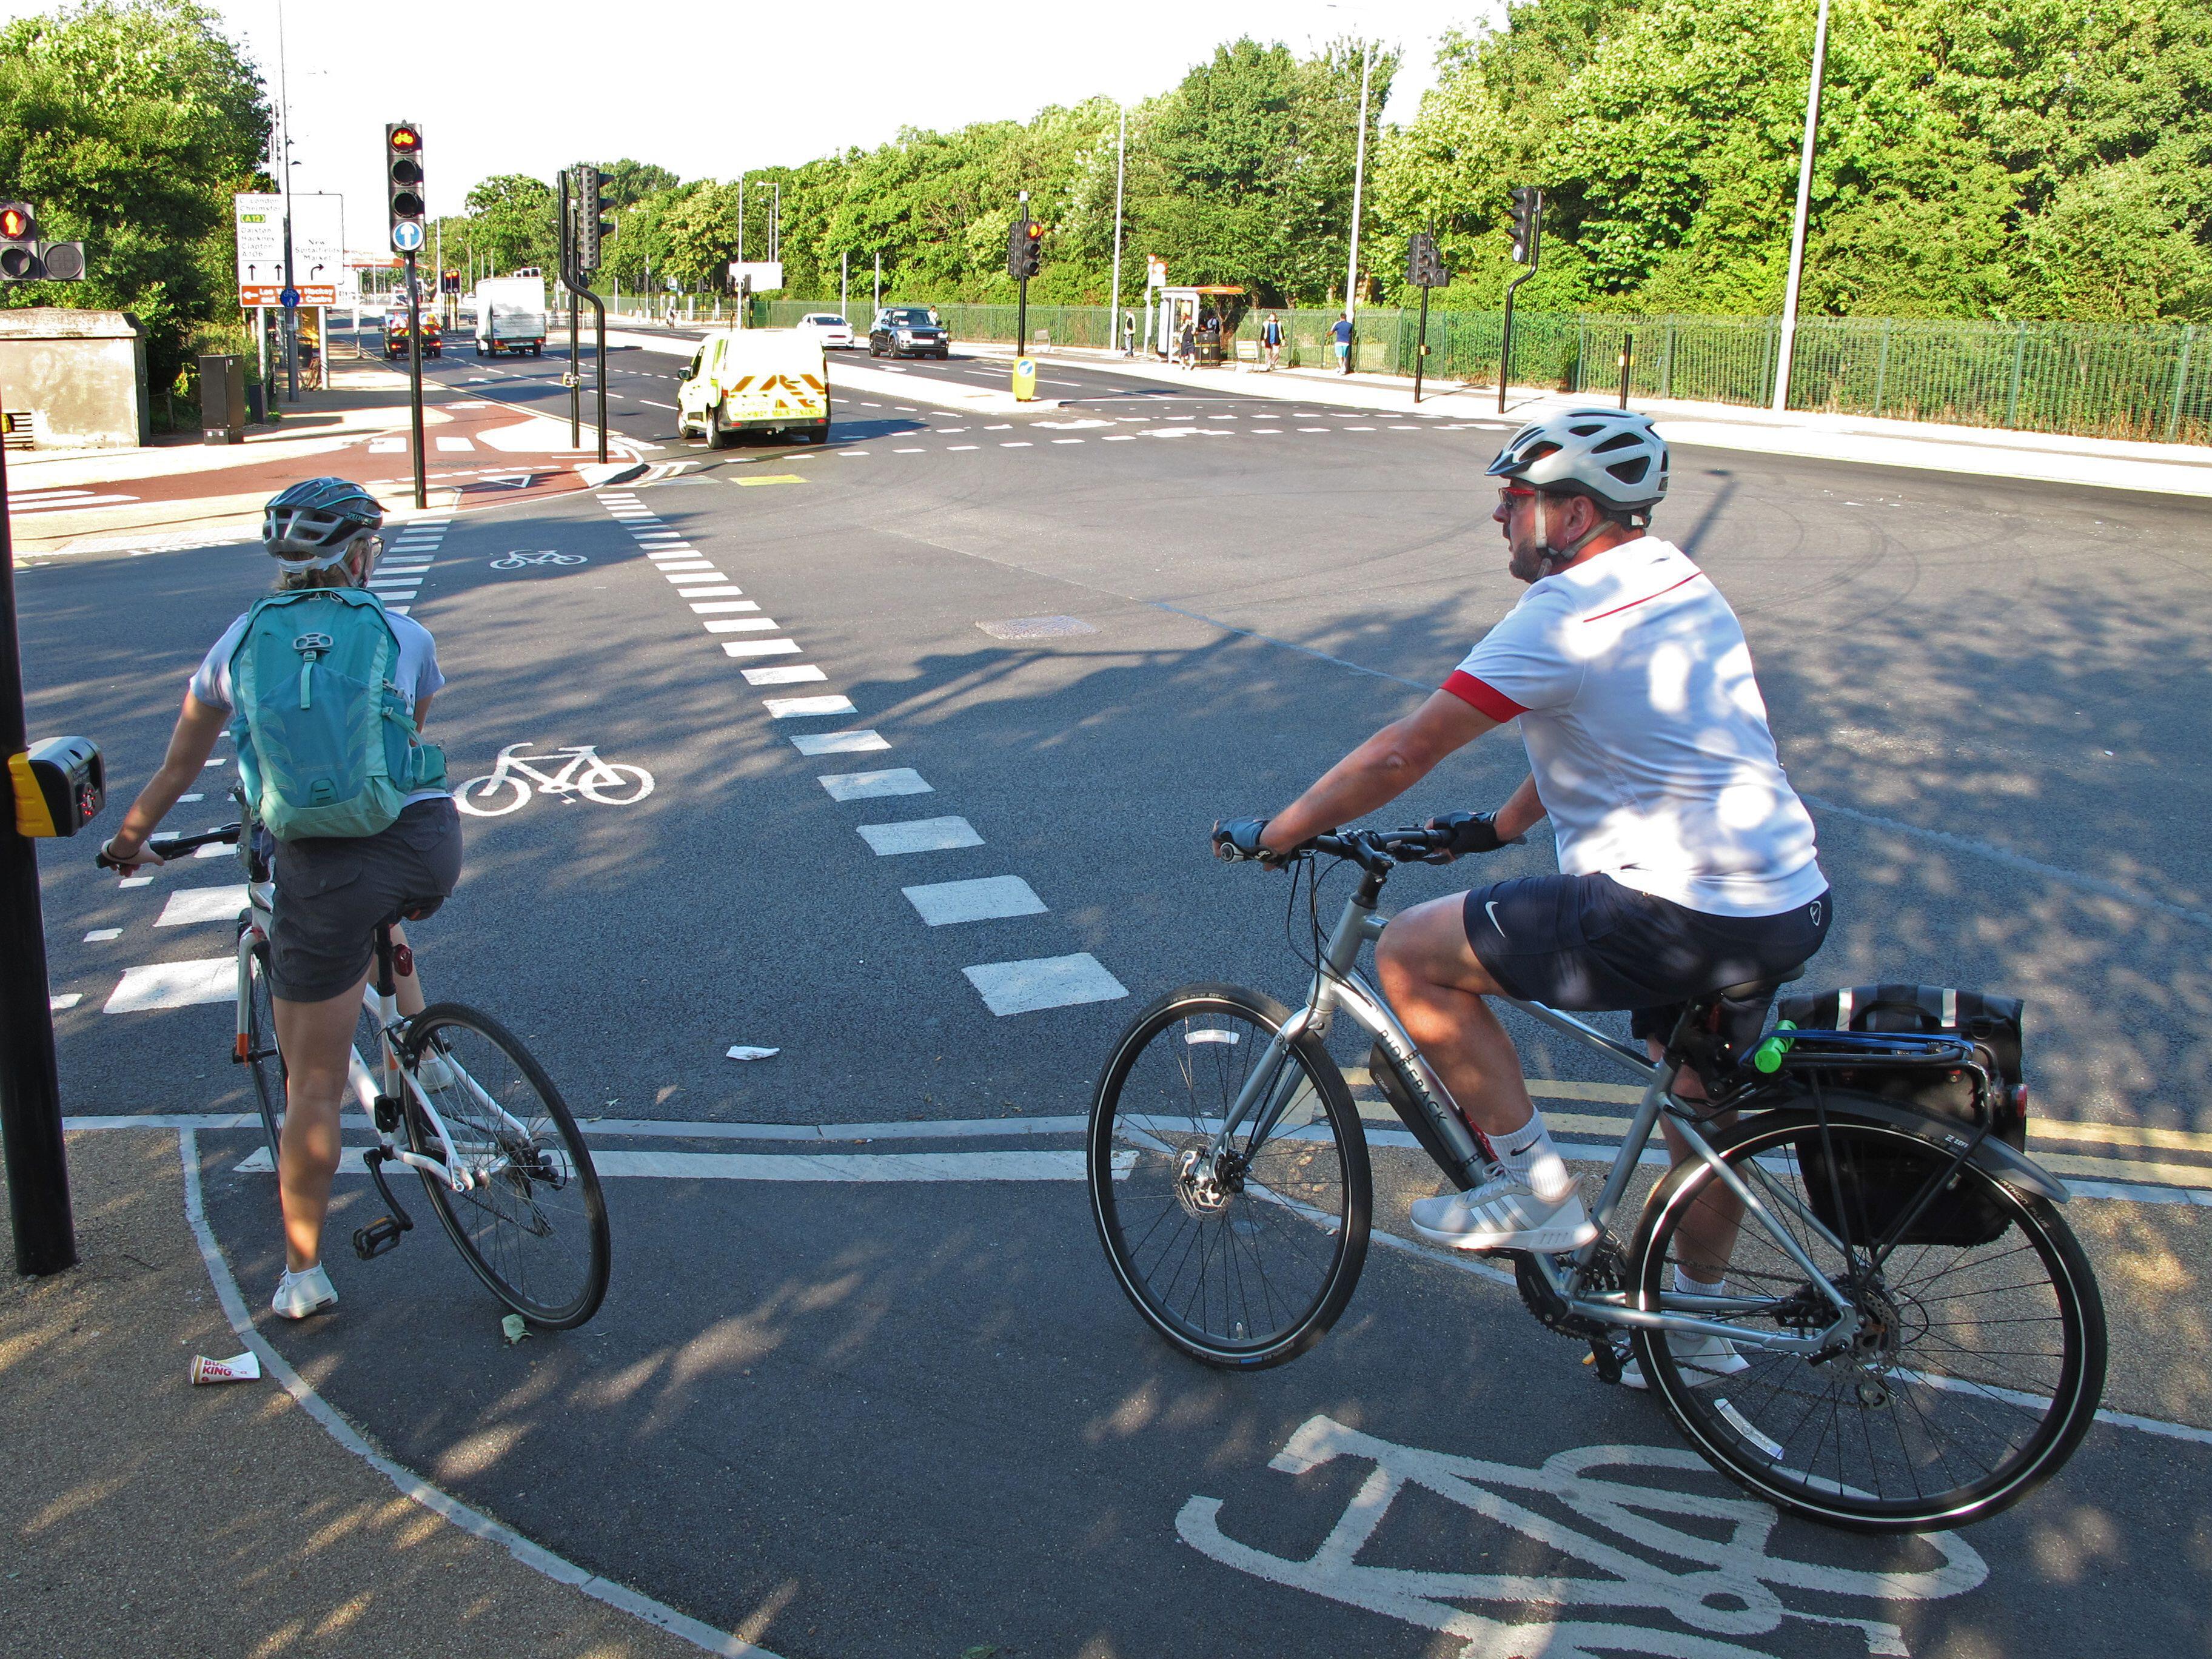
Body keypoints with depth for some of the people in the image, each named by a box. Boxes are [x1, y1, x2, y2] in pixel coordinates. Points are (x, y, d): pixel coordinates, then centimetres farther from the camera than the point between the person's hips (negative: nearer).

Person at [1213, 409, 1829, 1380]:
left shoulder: (1565, 614, -13)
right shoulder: (1677, 582, 15)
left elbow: (1402, 754, -13)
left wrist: (1270, 836, -4)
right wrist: (1499, 826, 32)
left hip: (1679, 912, -10)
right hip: (1792, 905, 10)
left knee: (1411, 954, -3)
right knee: (1703, 1100, 30)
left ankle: (1535, 1195, 5)